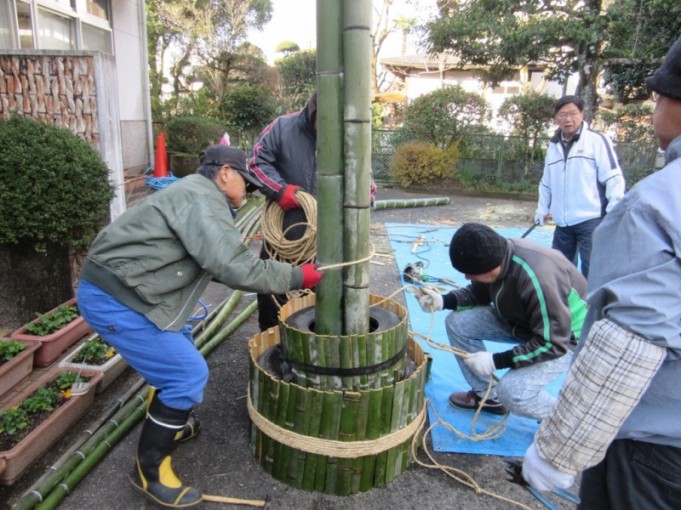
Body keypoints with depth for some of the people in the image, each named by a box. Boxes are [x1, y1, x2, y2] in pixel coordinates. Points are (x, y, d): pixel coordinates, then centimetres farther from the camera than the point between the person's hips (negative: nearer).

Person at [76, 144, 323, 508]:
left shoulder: (196, 197, 19)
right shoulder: (202, 199, -15)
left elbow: (220, 265, 19)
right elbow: (233, 267, -25)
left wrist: (281, 277, 17)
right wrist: (297, 277, -14)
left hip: (113, 290, 11)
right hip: (112, 299, -11)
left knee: (176, 351, 26)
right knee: (188, 373, -8)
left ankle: (167, 426, 43)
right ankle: (149, 471, 8)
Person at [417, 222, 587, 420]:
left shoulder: (538, 279, -39)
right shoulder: (495, 256, -17)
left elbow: (552, 344, -31)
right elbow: (478, 293, 3)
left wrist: (496, 361, -29)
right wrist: (444, 300, -15)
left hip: (566, 338, -7)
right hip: (521, 319, 8)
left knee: (512, 391, -28)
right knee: (457, 323, -6)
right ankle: (487, 395, 12)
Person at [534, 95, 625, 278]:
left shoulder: (596, 140, -5)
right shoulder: (553, 146, 13)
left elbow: (614, 178, -8)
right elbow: (546, 183, 22)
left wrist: (614, 212, -14)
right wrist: (542, 209, 21)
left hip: (591, 219, -6)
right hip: (563, 223, 6)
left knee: (591, 270, -7)